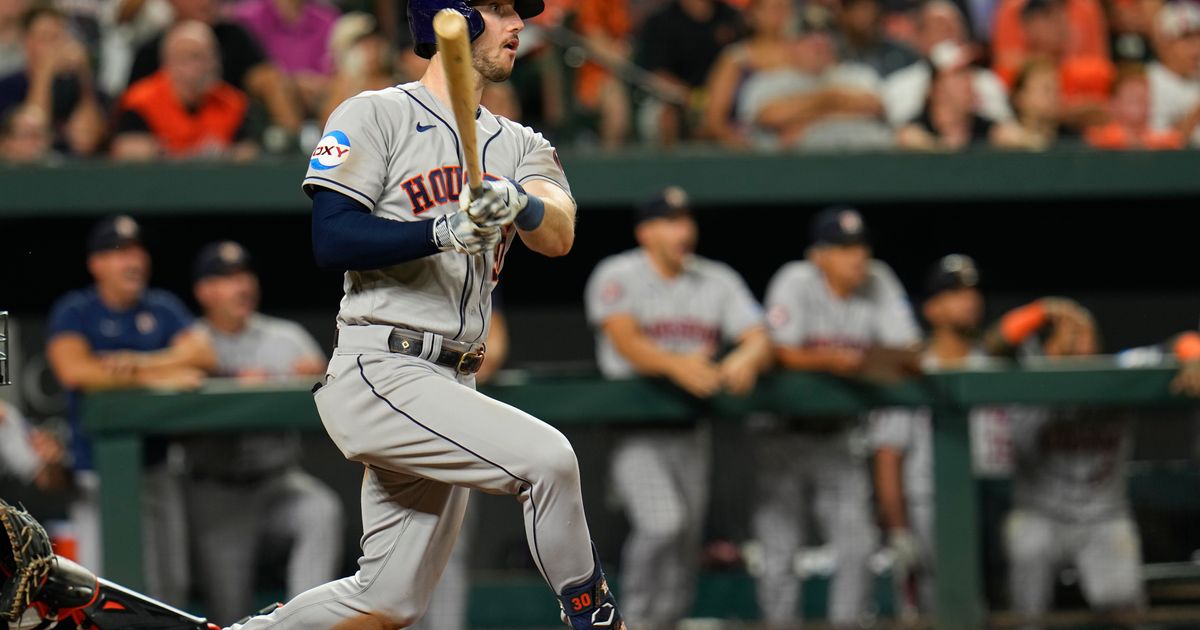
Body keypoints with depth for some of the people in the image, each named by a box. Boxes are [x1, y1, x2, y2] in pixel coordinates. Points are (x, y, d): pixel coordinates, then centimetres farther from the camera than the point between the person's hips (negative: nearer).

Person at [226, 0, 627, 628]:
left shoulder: (518, 145, 16)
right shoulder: (376, 116, -1)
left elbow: (558, 234, -5)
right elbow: (331, 239, -12)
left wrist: (517, 203, -27)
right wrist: (441, 232, -24)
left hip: (451, 387, 7)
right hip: (380, 374, -7)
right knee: (546, 456, -25)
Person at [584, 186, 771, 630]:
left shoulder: (718, 281, 8)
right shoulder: (617, 277, -4)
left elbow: (759, 339, -1)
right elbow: (625, 341, -19)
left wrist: (746, 359, -26)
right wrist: (675, 365, -37)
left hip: (691, 425, 5)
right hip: (632, 423, -5)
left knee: (687, 539, 5)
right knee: (661, 523, -21)